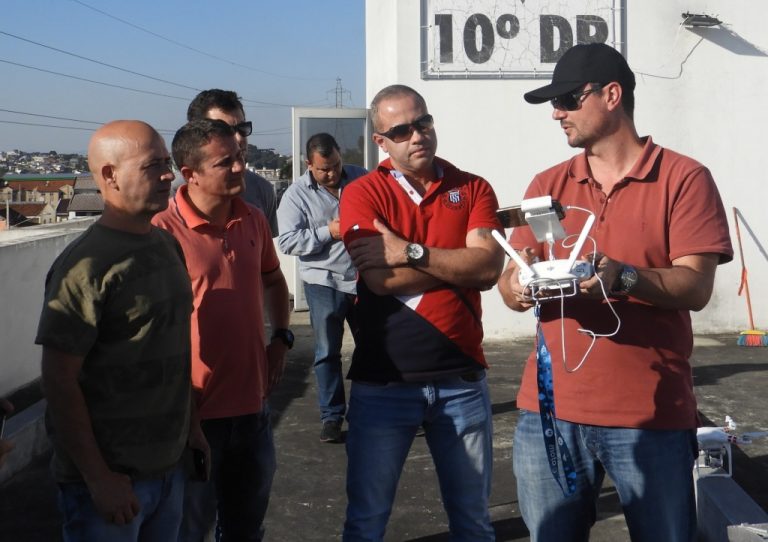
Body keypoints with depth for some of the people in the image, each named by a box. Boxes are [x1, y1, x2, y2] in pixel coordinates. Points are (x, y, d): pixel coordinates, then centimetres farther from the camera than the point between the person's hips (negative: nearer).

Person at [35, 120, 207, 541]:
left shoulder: (167, 245, 6)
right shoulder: (86, 265, -17)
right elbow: (59, 381, -17)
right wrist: (98, 478, -17)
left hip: (169, 467, 7)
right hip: (111, 479, -7)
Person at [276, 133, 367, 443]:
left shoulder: (361, 179, 1)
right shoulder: (297, 195, -7)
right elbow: (287, 242, -13)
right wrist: (328, 232, -18)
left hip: (365, 278, 3)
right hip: (324, 283, -3)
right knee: (328, 352, 3)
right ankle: (331, 416, 13)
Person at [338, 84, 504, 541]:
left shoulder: (473, 189, 4)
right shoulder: (363, 193, -2)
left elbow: (490, 268, -11)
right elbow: (380, 277, -16)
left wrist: (411, 252, -17)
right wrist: (462, 262, -10)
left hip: (461, 378, 2)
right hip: (383, 382, -1)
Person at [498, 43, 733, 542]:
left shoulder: (684, 178, -3)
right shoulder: (548, 185, 10)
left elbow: (695, 287, -12)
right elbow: (511, 281, 7)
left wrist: (622, 277, -30)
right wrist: (518, 287, -17)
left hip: (650, 415, -3)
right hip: (549, 410, 4)